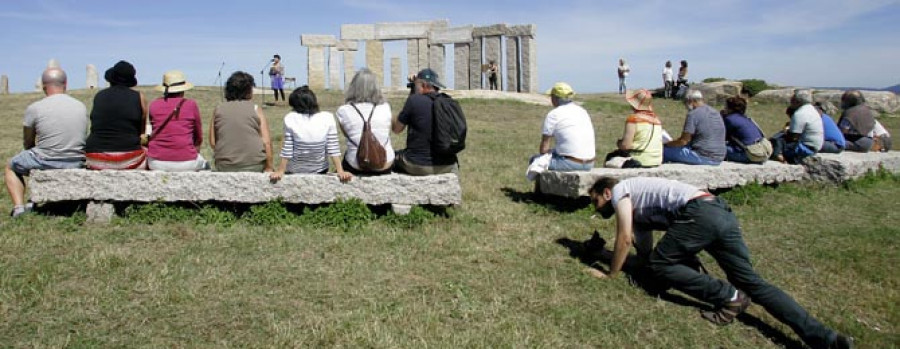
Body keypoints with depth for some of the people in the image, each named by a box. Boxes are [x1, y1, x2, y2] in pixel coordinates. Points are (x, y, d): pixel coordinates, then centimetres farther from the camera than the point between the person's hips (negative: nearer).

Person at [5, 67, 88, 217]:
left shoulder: (34, 108, -8)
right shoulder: (81, 107, 2)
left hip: (46, 162, -4)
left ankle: (19, 207, 13)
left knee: (11, 167, 27)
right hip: (76, 164, 4)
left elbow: (27, 143, 4)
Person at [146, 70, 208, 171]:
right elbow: (199, 138, 7)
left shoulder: (154, 105, 3)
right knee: (205, 164, 32)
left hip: (157, 163, 2)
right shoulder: (191, 105, -3)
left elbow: (154, 132, 15)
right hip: (186, 163, -2)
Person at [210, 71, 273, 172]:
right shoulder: (256, 110, 0)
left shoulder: (218, 109, 6)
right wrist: (269, 168, -1)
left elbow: (212, 142, 7)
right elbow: (266, 142, -6)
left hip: (224, 167, 2)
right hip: (254, 166, -2)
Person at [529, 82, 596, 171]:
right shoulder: (583, 111, 14)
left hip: (570, 164, -7)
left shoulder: (553, 115, -6)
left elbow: (543, 149, -8)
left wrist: (550, 151, 15)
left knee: (535, 160, 14)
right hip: (590, 164, 7)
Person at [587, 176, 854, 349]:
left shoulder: (619, 189, 10)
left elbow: (624, 239, 0)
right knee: (752, 282, 4)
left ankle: (728, 297, -8)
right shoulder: (636, 209, 34)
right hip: (723, 213, 9)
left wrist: (611, 274, 9)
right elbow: (645, 249, 33)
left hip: (699, 213, -9)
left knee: (659, 265, 0)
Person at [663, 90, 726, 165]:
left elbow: (683, 141, -13)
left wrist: (667, 144, 4)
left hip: (703, 157, -9)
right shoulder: (716, 113, 16)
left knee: (665, 150, -5)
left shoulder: (693, 114, -11)